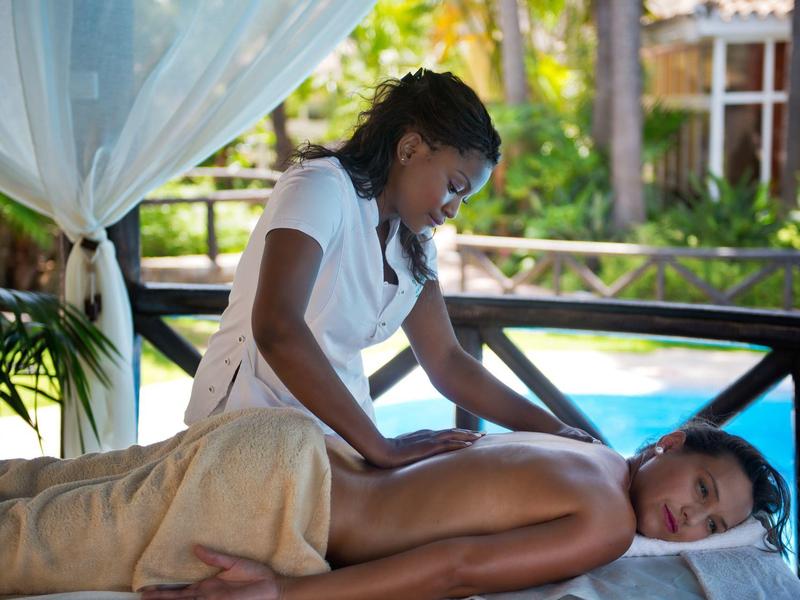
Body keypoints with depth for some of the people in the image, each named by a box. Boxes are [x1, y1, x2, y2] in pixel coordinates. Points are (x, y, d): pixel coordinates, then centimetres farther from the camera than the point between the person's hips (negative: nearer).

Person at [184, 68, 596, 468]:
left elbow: (446, 363, 10)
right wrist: (380, 448, -32)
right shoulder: (322, 186, -16)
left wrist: (554, 429, 0)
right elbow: (275, 327, -30)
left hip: (338, 432, 8)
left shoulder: (412, 243, 11)